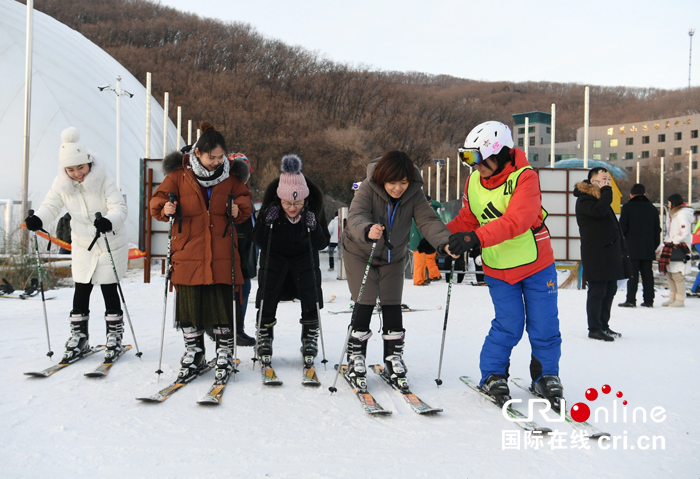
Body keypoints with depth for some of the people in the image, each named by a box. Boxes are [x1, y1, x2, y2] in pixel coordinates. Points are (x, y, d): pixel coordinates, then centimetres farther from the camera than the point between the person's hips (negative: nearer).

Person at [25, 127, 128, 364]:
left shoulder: (103, 181, -20)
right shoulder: (61, 184, -6)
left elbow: (119, 208, -26)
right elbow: (51, 206, -3)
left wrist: (109, 222, -47)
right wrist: (37, 220, -25)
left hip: (111, 244, -4)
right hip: (82, 245, 4)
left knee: (109, 289, 3)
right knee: (81, 290, 6)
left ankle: (115, 337, 19)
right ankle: (79, 338, 19)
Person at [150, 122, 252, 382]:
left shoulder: (230, 175, 4)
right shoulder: (179, 174, -1)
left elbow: (244, 200, 14)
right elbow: (157, 201, 6)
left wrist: (239, 209, -8)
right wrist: (165, 209, -16)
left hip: (221, 254, 0)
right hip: (188, 251, 0)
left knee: (223, 303, 1)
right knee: (189, 304, 6)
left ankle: (225, 356, 16)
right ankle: (193, 355, 22)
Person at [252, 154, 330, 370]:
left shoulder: (314, 206, -23)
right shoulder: (271, 206, -25)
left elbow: (323, 243, -16)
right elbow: (258, 241, -17)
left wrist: (313, 228, -35)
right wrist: (266, 223, -34)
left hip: (305, 256, 1)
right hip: (274, 255, 0)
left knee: (311, 301, -3)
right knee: (267, 301, -3)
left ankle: (310, 343, 12)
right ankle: (264, 342, 13)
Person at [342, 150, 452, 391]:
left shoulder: (414, 193, -17)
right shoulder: (368, 189, -25)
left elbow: (428, 220, -28)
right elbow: (356, 217, -39)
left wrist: (445, 242, -47)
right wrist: (368, 230, -63)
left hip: (393, 257, 3)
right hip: (360, 253, -3)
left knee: (392, 306, 2)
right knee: (365, 305, -7)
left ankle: (394, 359, 18)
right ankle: (355, 361, 7)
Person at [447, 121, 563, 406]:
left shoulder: (524, 178, -20)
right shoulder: (473, 183, -2)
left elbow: (517, 220, -34)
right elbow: (467, 220, 9)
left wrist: (476, 238, -44)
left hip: (536, 265, -2)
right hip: (497, 270, 2)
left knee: (543, 326, 4)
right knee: (509, 325, -2)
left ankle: (546, 376, 25)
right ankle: (492, 375, 17)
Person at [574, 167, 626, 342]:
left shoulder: (600, 197, 21)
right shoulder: (584, 199, -8)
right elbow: (599, 210, -30)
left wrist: (618, 248, 19)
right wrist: (606, 191, -15)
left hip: (609, 252, 10)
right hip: (595, 254, -10)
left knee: (610, 290, 12)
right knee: (597, 291, -6)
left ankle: (604, 326, 22)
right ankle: (594, 328, 2)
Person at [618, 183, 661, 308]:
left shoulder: (627, 207, -3)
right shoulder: (652, 208, 13)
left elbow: (622, 227, -6)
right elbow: (657, 229, 15)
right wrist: (655, 246, 19)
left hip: (632, 247, -4)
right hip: (648, 249, 4)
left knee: (632, 274, -4)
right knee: (647, 273, 7)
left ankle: (631, 300, -7)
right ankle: (649, 300, 8)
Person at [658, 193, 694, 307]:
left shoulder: (681, 215, -12)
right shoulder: (673, 214, 19)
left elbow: (685, 232, -21)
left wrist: (674, 241, -14)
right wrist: (667, 241, 11)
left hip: (678, 248, -10)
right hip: (671, 247, 10)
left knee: (677, 274, -7)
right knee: (668, 272, 11)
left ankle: (680, 300, 0)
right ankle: (672, 297, 20)